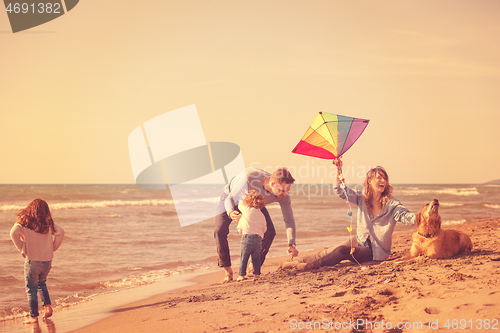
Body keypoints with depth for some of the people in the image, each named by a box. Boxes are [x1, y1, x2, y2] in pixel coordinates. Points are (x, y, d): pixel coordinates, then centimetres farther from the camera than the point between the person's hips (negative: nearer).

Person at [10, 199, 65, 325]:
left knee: (31, 289, 6)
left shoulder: (24, 222, -5)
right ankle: (47, 306, 14)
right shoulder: (48, 223, 3)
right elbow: (60, 232, -3)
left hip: (32, 260, -4)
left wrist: (21, 248, -8)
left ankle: (34, 317, 5)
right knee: (41, 283, 27)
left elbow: (14, 233, -20)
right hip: (47, 261, 4)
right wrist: (53, 248, 4)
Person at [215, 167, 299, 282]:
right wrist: (231, 213, -55)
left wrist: (291, 245, -35)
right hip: (231, 196, -3)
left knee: (269, 232, -13)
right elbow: (230, 199, -32)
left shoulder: (283, 196, -33)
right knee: (220, 230, -22)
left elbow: (289, 220, -20)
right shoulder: (249, 176, -46)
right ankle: (228, 272, -8)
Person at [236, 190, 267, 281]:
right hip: (259, 238, 5)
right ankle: (257, 274, 13)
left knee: (244, 257, 3)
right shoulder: (262, 215, 13)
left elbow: (240, 205, 17)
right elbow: (264, 229, 18)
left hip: (247, 237, -5)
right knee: (256, 258, 14)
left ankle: (242, 275, 5)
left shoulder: (247, 210, -3)